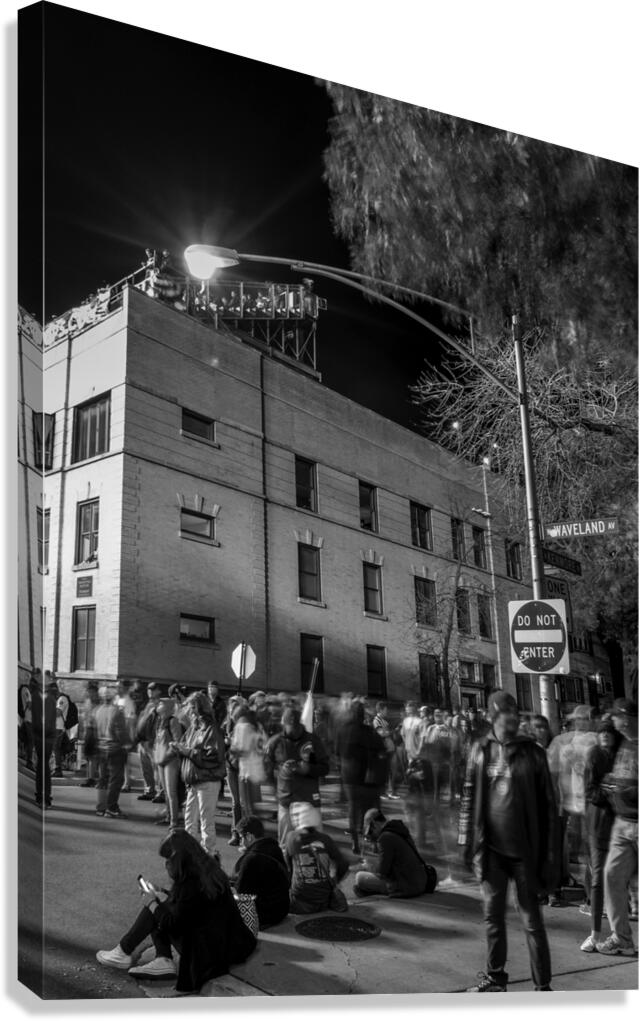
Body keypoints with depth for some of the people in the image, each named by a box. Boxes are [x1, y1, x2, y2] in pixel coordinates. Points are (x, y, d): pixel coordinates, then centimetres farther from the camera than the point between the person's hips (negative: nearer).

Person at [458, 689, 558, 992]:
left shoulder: (532, 752, -4)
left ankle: (543, 985, 16)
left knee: (532, 919, 4)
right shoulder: (481, 750, 1)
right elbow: (469, 797, 7)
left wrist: (548, 852, -4)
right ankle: (495, 976, 29)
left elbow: (547, 803, -2)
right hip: (491, 846, 2)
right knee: (493, 914, 13)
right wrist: (467, 842, 5)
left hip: (525, 848, -2)